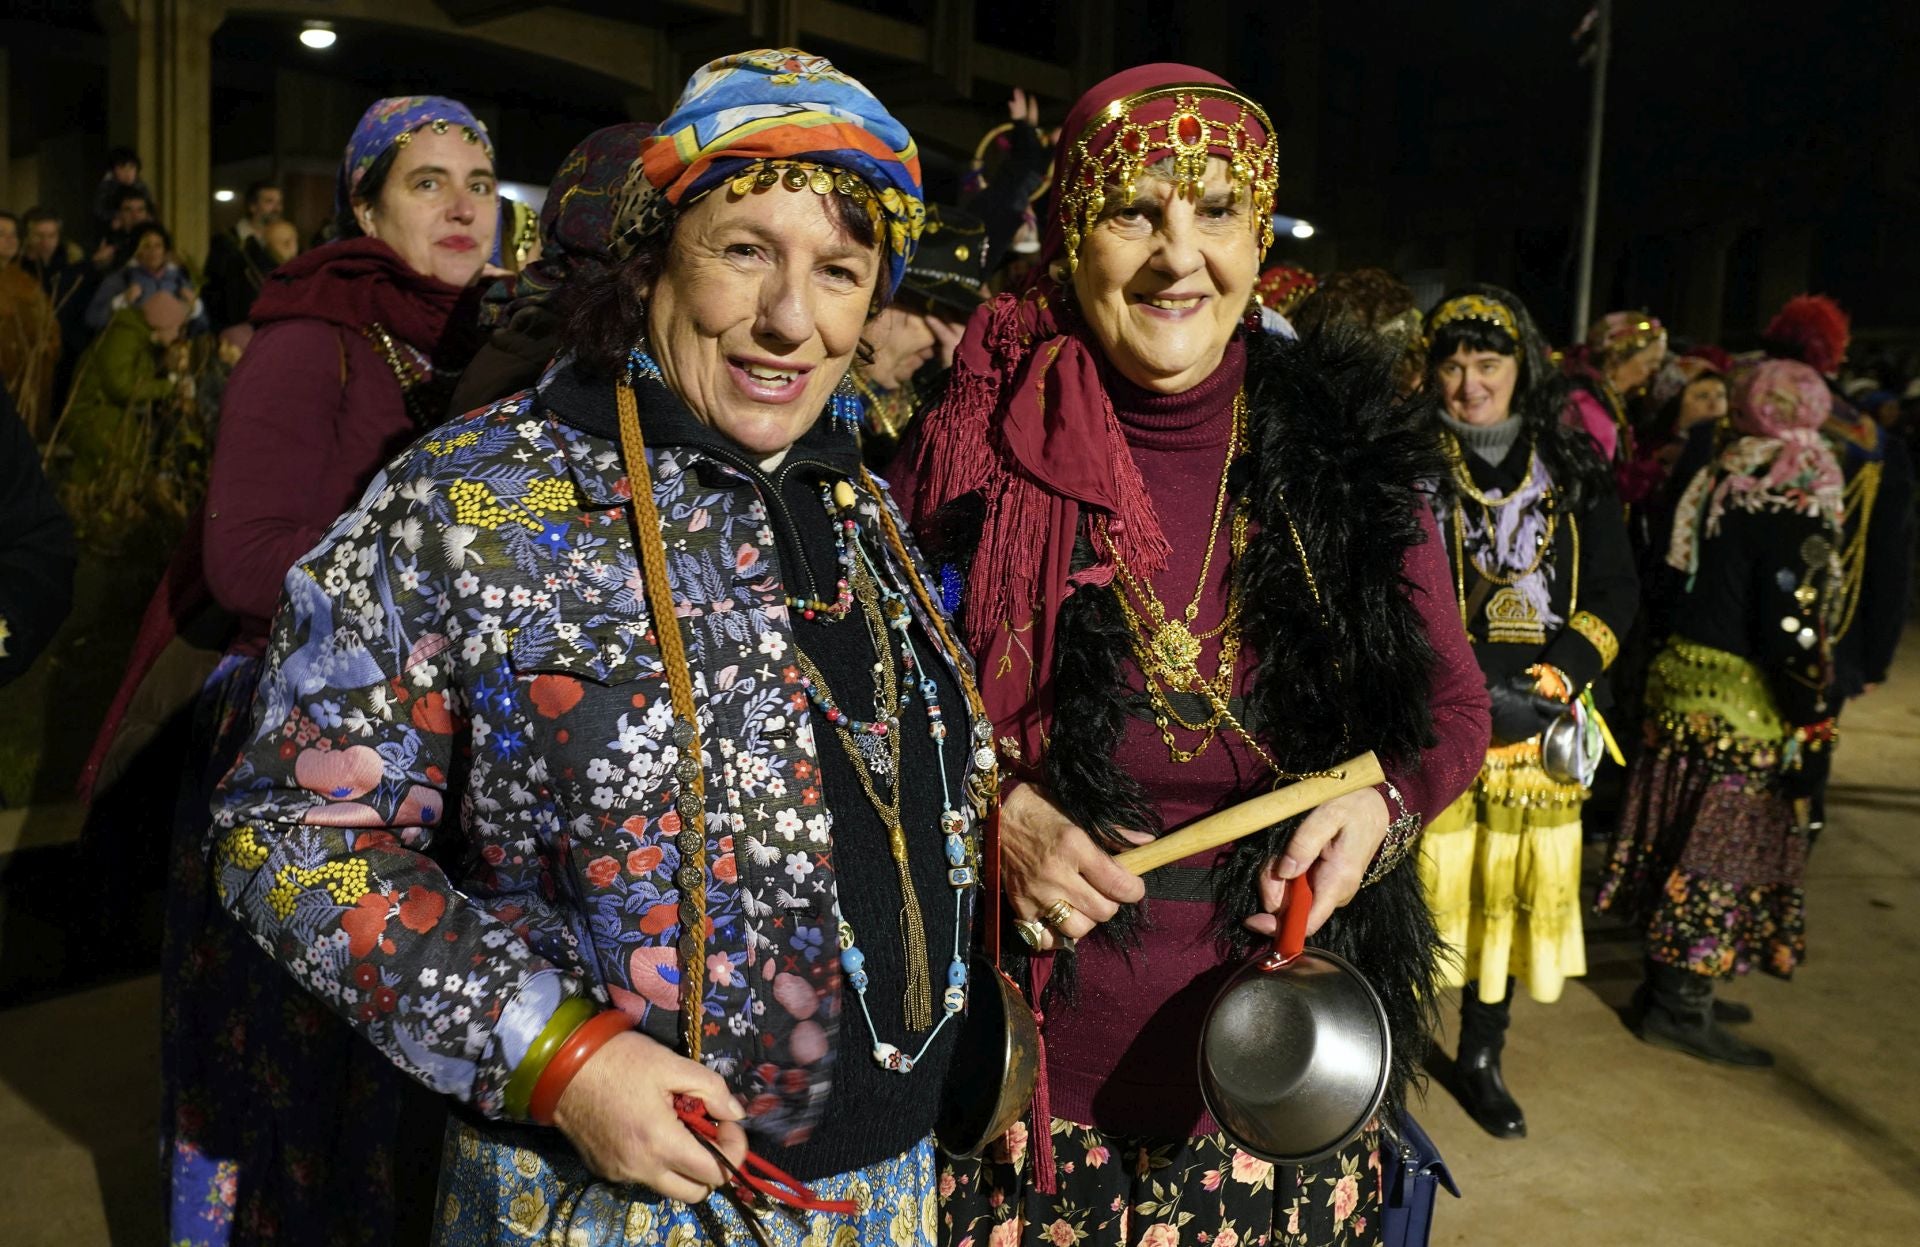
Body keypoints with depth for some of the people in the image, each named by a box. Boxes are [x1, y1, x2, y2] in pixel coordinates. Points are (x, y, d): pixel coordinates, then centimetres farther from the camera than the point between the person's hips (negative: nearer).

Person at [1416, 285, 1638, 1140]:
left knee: (1512, 889, 10)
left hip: (1531, 728, 4)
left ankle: (1481, 1058, 29)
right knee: (1419, 882, -1)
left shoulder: (1573, 470, 8)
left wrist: (1560, 671, -9)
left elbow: (1615, 588, 8)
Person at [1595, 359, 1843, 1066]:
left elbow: (1677, 582, 13)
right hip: (1744, 709, -8)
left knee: (1683, 838, 16)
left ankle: (1668, 981, 29)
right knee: (1724, 851, 2)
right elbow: (1795, 634, -20)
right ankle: (1681, 1009, 11)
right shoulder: (1797, 507, -16)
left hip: (1682, 681, 8)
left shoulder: (1716, 484, 7)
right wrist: (1814, 730, -14)